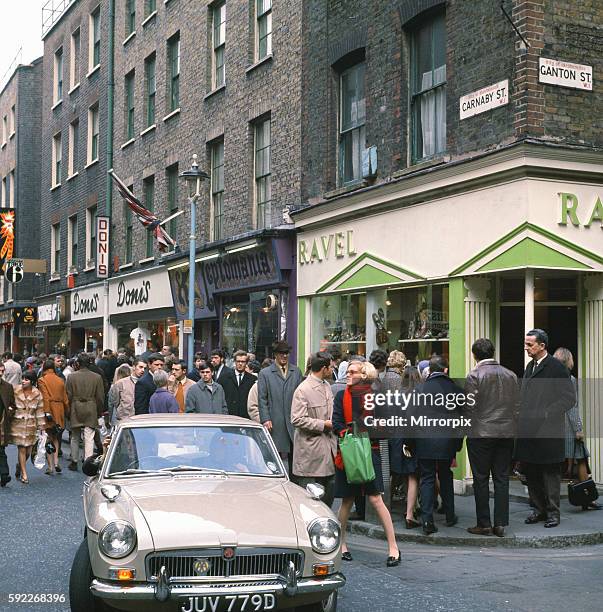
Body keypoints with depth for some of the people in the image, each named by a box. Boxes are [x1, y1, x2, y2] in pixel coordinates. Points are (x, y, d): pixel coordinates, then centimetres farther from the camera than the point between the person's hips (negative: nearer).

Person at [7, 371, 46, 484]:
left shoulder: (37, 394, -1)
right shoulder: (15, 391, -5)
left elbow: (40, 411, 5)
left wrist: (41, 427, 5)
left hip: (30, 424, 2)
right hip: (17, 423, -2)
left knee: (28, 450, 4)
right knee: (22, 449, -4)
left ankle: (19, 466, 35)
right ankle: (24, 474, 8)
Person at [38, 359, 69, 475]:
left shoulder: (42, 380, -8)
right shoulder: (60, 380, 5)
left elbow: (45, 398, -14)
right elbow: (65, 398, 7)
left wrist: (46, 412, -15)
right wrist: (66, 411, 16)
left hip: (48, 410, -4)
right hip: (59, 412, 4)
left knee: (48, 439, 4)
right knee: (55, 438, 18)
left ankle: (50, 466, 4)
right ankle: (56, 461, 5)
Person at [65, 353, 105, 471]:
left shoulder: (72, 377, -4)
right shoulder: (97, 377, -3)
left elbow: (68, 396, 0)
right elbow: (100, 397, 1)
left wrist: (68, 412, 11)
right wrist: (99, 412, 13)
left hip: (75, 411, 1)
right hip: (91, 411, -1)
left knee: (75, 438, 15)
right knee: (89, 438, -1)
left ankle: (74, 462, 22)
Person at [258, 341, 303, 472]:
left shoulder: (296, 372, 12)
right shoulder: (265, 374, 6)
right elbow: (262, 399, 2)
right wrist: (265, 419, -8)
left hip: (293, 422, 2)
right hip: (274, 424, -2)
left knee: (294, 456, 2)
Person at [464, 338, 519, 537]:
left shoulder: (474, 375, -10)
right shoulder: (511, 375, 6)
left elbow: (470, 407, -10)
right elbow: (516, 406, 8)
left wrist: (470, 426, 6)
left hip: (481, 433, -4)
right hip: (506, 433, 5)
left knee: (481, 479, 3)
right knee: (502, 479, 8)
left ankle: (484, 524, 6)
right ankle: (500, 524, 9)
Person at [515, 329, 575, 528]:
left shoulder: (557, 368, -9)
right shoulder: (530, 366, 15)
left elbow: (569, 398, -11)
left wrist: (546, 414, -16)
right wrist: (521, 412, 9)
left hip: (548, 431, -7)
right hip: (529, 430, 7)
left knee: (550, 473, 1)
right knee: (530, 472, 10)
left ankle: (553, 512, 10)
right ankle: (539, 509, 21)